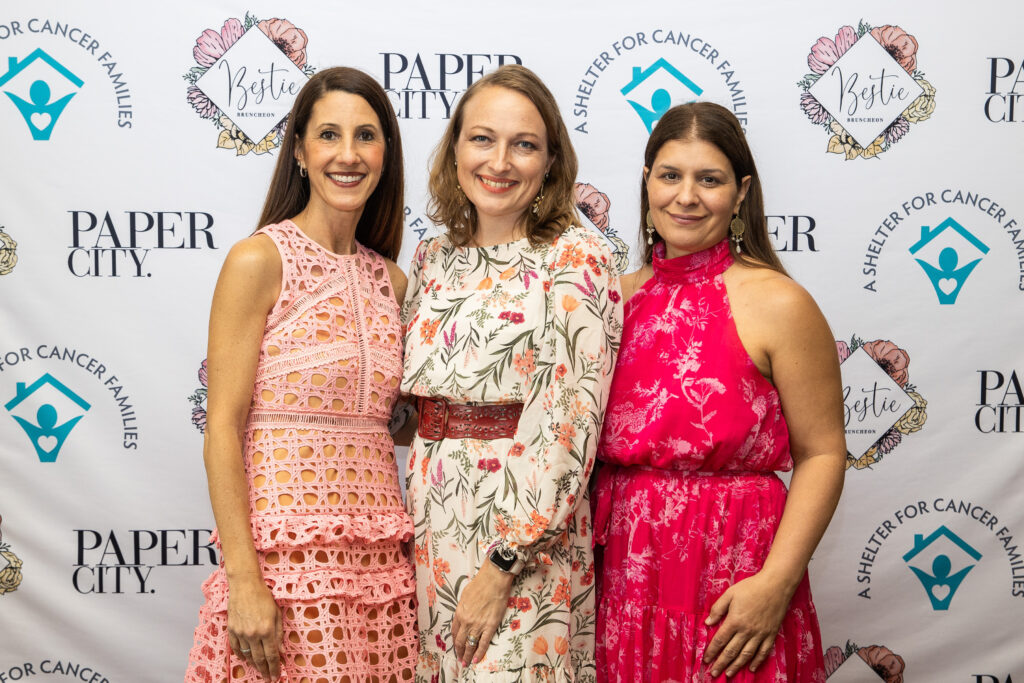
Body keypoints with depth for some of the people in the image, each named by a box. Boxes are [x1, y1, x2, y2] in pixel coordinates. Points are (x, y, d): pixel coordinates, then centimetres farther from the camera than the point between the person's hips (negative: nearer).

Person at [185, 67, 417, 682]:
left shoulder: (391, 280, 11)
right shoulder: (260, 261, -6)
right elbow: (223, 429, -11)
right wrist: (243, 579, -16)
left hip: (382, 564, 5)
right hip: (286, 557, -5)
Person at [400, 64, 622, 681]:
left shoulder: (575, 259, -8)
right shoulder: (433, 259, 10)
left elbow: (570, 421, -14)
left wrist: (501, 566, -17)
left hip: (522, 538, -5)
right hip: (426, 526, 5)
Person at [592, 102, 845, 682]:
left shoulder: (777, 304, -9)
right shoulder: (620, 297, 6)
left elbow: (822, 455, -10)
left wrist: (776, 582, -19)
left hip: (730, 579, -4)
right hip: (621, 578, 4)